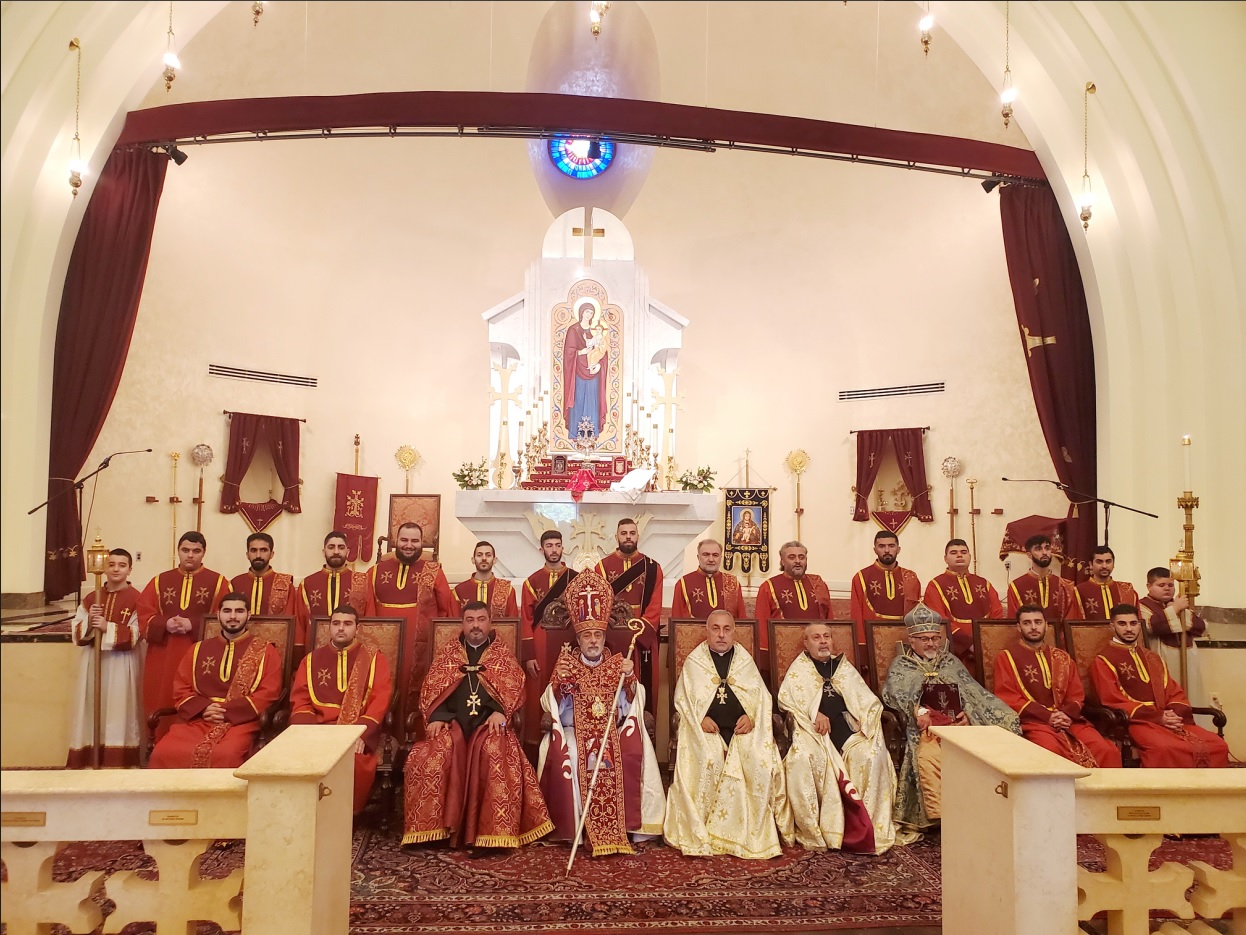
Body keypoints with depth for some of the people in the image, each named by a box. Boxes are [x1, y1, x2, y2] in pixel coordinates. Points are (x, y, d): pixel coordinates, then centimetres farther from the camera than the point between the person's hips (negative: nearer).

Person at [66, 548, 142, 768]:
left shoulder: (136, 598, -4)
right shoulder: (91, 598, 10)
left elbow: (134, 635, -11)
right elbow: (77, 633, 7)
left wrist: (108, 627, -21)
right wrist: (89, 622, -12)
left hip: (120, 664, -4)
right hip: (92, 661, 4)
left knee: (117, 712, -2)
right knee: (91, 710, 7)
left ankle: (117, 764, 4)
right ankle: (87, 762, 15)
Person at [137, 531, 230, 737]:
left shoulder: (218, 582, 4)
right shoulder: (159, 581, 13)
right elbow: (144, 616, 6)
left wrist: (193, 625, -16)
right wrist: (165, 624, -13)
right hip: (163, 659, 3)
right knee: (163, 709, 3)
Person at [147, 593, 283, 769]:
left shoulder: (265, 651, 8)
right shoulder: (198, 649, 19)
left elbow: (268, 694, -2)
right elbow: (181, 689, 13)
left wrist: (227, 711, -12)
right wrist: (203, 708, -8)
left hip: (240, 721, -3)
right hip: (196, 718, 3)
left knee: (224, 755, -34)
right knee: (165, 753, -24)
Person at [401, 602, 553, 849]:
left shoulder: (502, 652, 13)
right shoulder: (447, 652, 16)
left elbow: (514, 687, 3)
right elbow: (430, 688, 9)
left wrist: (500, 712, -16)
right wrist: (436, 717, -9)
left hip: (488, 722, -1)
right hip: (452, 722, 2)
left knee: (497, 756, -33)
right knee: (430, 756, -29)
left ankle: (493, 831, -29)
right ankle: (433, 827, -19)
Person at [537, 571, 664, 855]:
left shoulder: (617, 663, 3)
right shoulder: (566, 663, 2)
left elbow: (629, 706, -4)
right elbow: (550, 707, -4)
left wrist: (629, 680, -22)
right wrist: (558, 682, -23)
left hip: (612, 731, 0)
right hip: (574, 731, 0)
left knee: (632, 751, -28)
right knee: (562, 754, -30)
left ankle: (627, 824, -14)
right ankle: (569, 826, -17)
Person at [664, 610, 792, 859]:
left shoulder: (745, 660, 16)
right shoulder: (694, 661, 10)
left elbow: (762, 696, 10)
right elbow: (682, 697, 5)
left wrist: (751, 716, -10)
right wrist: (700, 718, -13)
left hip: (743, 728, 2)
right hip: (706, 729, -2)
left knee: (762, 764, -25)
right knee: (707, 763, -31)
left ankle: (757, 831, -10)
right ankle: (701, 832, -17)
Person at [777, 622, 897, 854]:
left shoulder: (844, 667, 23)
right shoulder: (799, 668, 14)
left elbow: (869, 701, 17)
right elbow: (785, 698, -2)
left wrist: (864, 719, -5)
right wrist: (815, 713, -15)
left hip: (847, 728, 3)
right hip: (814, 731, -2)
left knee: (871, 755, -27)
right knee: (803, 758, -33)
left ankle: (872, 827, -16)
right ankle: (815, 830, -20)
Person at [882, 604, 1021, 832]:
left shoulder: (951, 662, 27)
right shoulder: (901, 665, 16)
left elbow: (974, 692, 22)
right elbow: (893, 692, -1)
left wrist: (968, 711, 0)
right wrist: (918, 711, -17)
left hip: (959, 725, 3)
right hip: (926, 728, -3)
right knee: (928, 757, -36)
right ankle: (936, 815, -34)